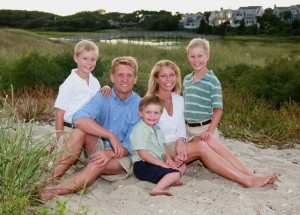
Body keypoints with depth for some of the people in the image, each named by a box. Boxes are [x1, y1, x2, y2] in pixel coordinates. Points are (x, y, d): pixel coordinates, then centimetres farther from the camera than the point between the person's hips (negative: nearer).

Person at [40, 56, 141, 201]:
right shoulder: (102, 97, -6)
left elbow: (131, 146, -12)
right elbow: (79, 119, -26)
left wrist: (111, 153, -32)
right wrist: (111, 135, -32)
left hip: (123, 158, -2)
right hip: (99, 147, 2)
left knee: (99, 163, -36)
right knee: (81, 130, -27)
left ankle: (55, 191, -39)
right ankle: (51, 177, -30)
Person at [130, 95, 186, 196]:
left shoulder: (156, 129, 17)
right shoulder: (139, 129, -14)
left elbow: (163, 147, 15)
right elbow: (142, 153, -21)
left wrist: (169, 159, -7)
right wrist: (162, 164, -22)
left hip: (157, 163, 10)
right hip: (143, 166, -10)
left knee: (182, 166, 13)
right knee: (175, 173, -24)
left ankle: (168, 180, -14)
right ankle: (158, 189, -43)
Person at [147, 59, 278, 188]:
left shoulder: (179, 100, 10)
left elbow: (180, 128, 6)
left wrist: (180, 141, -18)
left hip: (178, 147, 6)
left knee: (208, 138, -22)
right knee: (201, 146, -28)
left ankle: (251, 175, -30)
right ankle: (246, 180, -34)